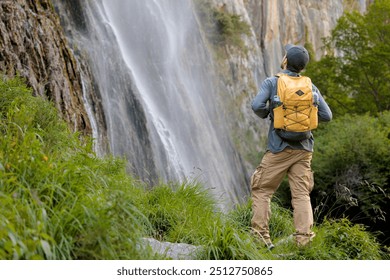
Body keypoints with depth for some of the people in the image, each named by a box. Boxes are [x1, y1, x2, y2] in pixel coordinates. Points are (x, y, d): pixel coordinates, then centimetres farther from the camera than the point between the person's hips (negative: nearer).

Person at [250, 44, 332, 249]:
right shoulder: (310, 87, 6)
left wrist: (264, 114, 6)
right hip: (304, 149, 3)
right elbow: (326, 116, 4)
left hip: (279, 149, -3)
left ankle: (260, 234, 1)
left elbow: (257, 105, -16)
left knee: (261, 190, 8)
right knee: (301, 194, 5)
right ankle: (304, 236, -7)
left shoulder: (271, 82, -3)